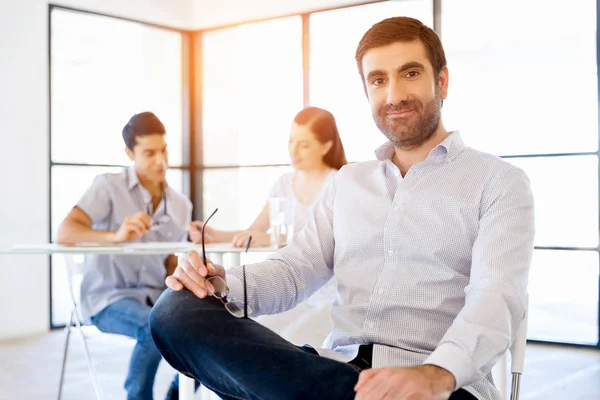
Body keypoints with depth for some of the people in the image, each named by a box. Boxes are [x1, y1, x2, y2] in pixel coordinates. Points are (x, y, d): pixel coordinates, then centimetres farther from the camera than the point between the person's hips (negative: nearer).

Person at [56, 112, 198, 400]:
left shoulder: (181, 205, 9)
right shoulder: (109, 187, -6)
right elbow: (65, 234, -20)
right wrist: (115, 236, -38)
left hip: (156, 296, 5)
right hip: (109, 296, -5)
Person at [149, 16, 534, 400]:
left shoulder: (500, 181, 5)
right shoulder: (348, 181, 23)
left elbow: (496, 296, -11)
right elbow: (296, 269, 15)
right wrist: (224, 284, -8)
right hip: (339, 367, 7)